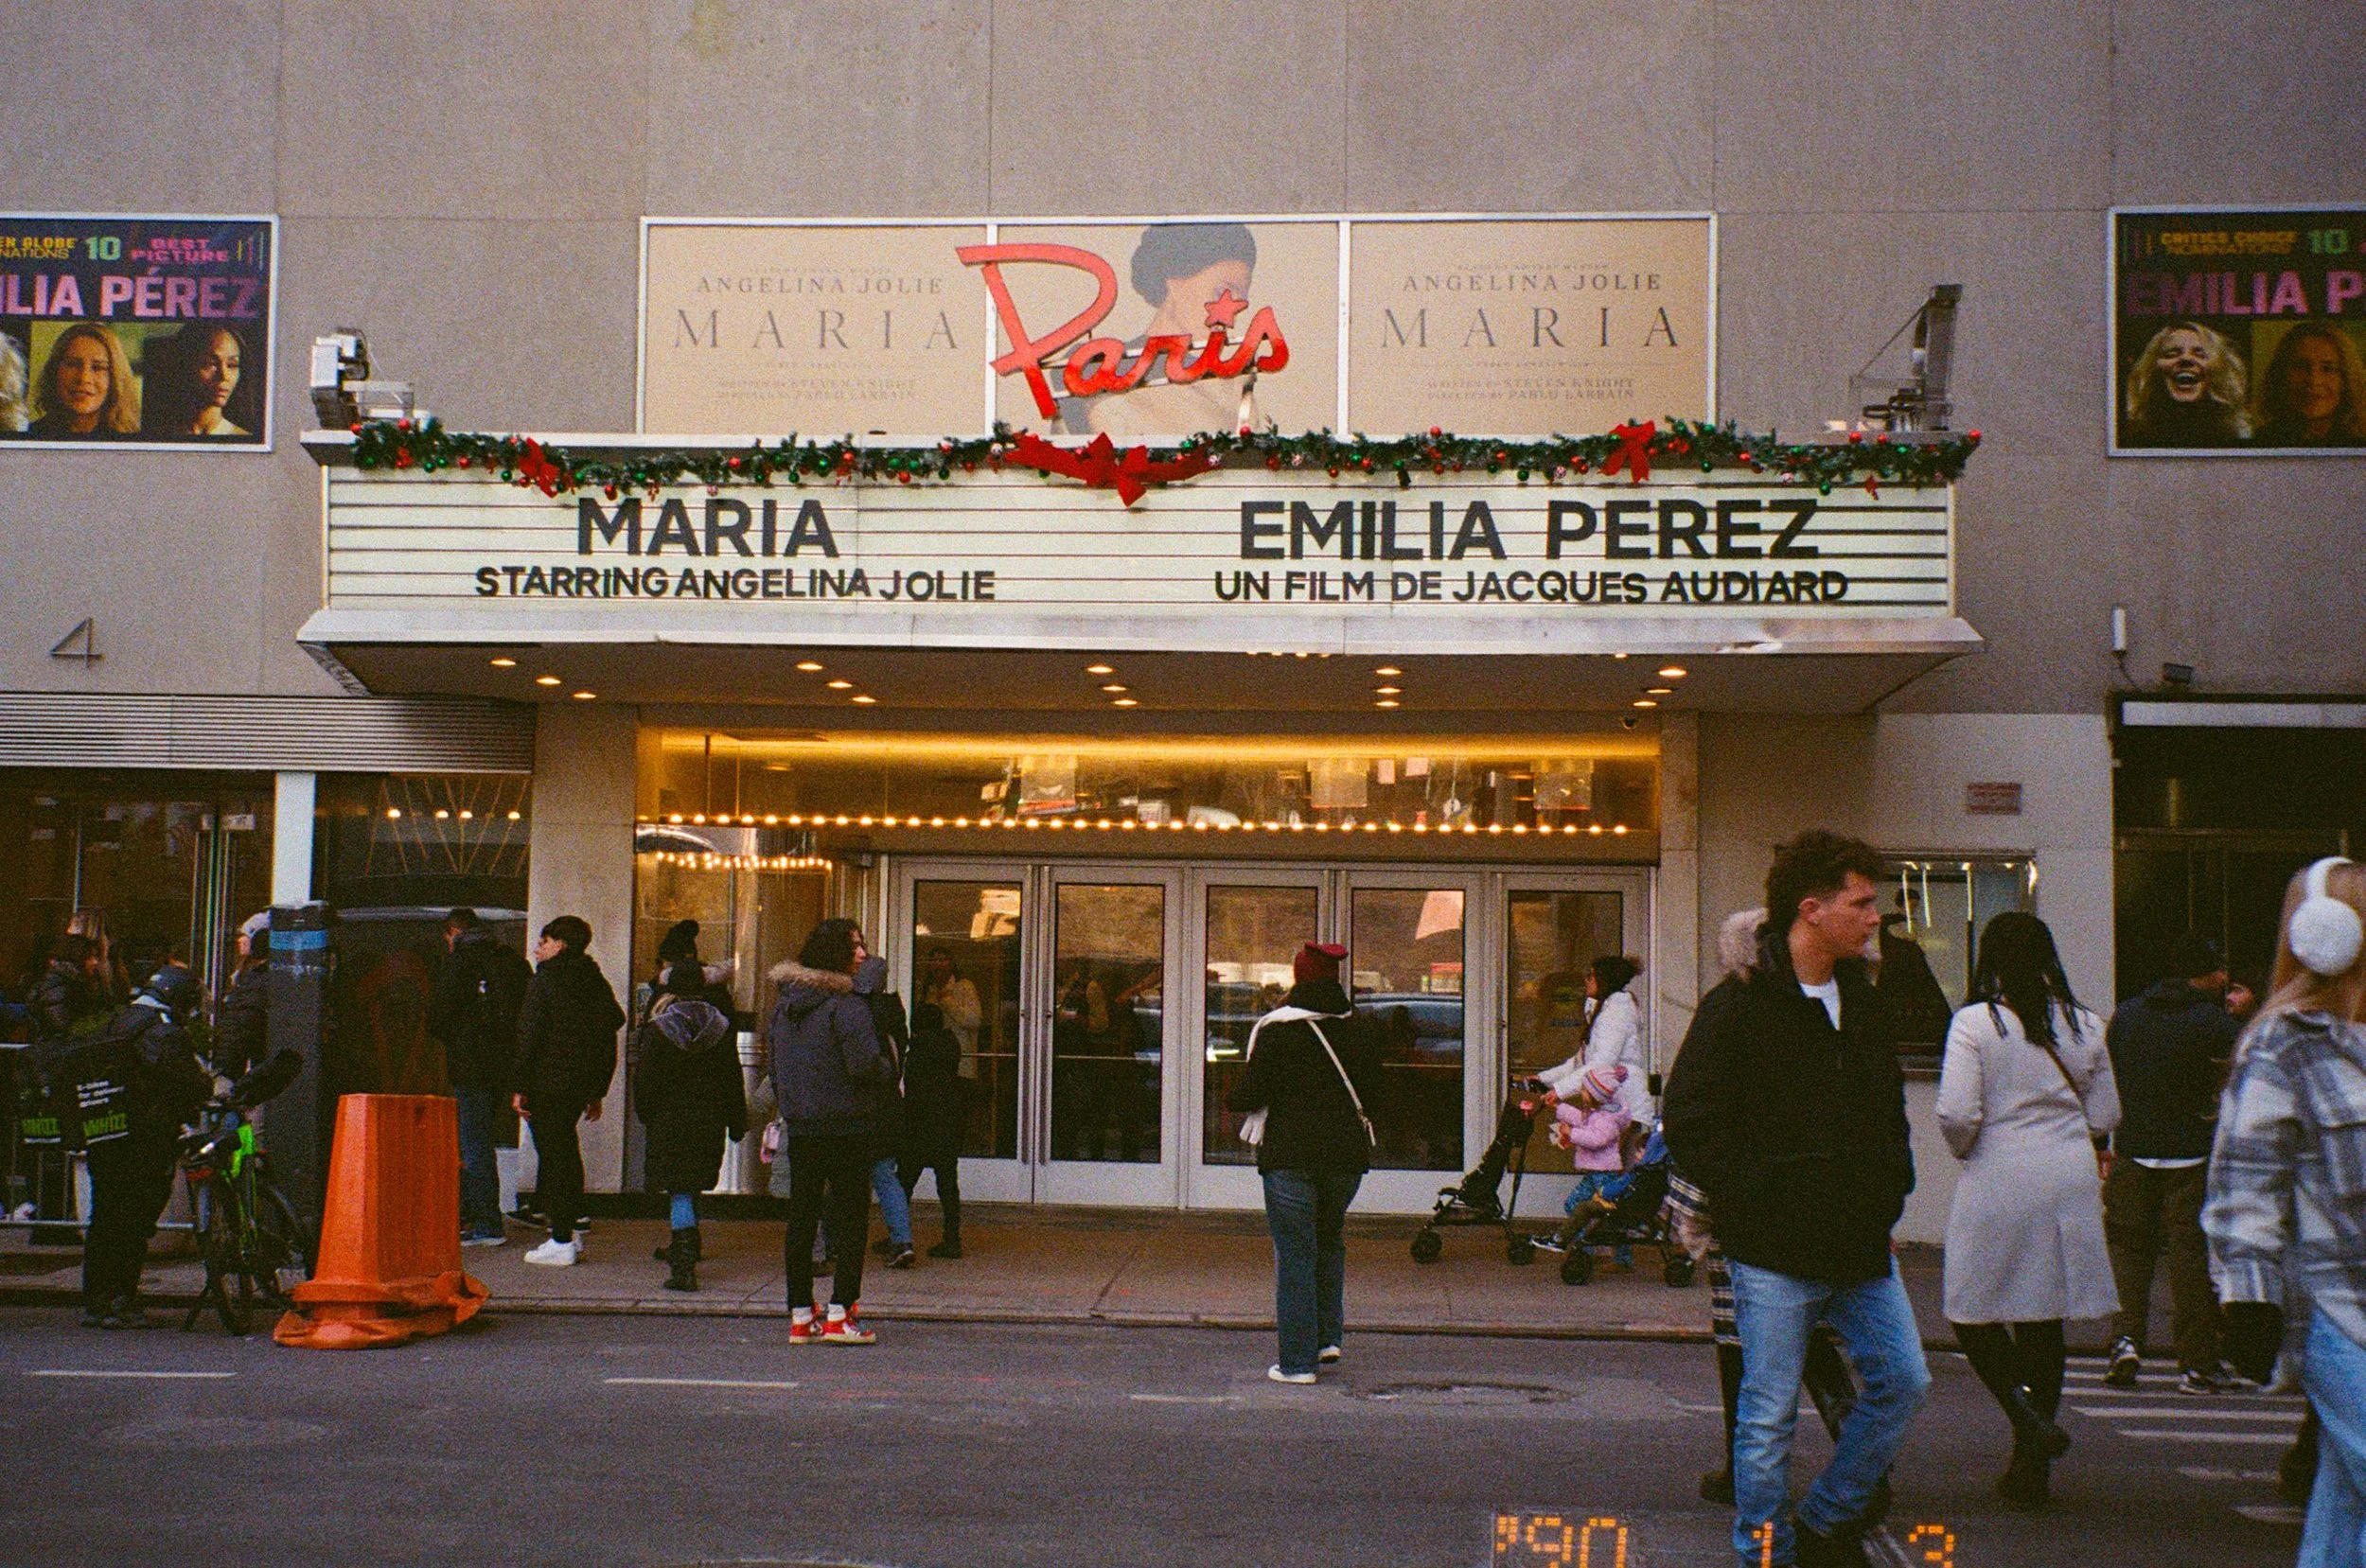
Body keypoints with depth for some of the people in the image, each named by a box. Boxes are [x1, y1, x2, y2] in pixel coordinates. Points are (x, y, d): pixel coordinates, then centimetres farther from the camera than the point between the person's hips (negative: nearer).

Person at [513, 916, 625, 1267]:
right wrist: (597, 1092, 18)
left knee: (552, 1155, -4)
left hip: (548, 1084, -7)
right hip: (580, 1086, 7)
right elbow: (609, 1037, 14)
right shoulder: (597, 983, 11)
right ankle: (568, 1232, 20)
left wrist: (520, 1088, -9)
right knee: (566, 1151, 17)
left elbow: (529, 1037, -12)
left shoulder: (544, 981, -8)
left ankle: (562, 1242, -5)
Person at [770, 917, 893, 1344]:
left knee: (800, 1219, 10)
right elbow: (866, 1064, -20)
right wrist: (886, 1069, 0)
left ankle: (800, 1317, 14)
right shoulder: (847, 1005, -13)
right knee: (850, 1219, 1)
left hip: (799, 1127, 7)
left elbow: (775, 1068, 15)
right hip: (846, 1125, -7)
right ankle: (840, 1315, -1)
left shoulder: (783, 1005, 10)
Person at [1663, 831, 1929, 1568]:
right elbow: (1689, 1124, -13)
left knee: (1903, 1380, 8)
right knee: (1769, 1416, 0)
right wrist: (1759, 1203, -15)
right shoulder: (1737, 1009, -11)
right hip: (1776, 1254, -7)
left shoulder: (1863, 1004, 12)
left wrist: (1889, 1191, 9)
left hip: (1861, 1245, 7)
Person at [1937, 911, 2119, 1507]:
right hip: (2070, 1184, 4)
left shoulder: (1974, 1023, -9)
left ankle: (2028, 1416, -15)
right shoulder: (2085, 1027, 4)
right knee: (2045, 1319, 11)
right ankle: (2031, 1468, 16)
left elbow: (1956, 1115, -15)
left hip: (1998, 1182, -4)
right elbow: (2104, 1118, 9)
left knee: (1974, 1312, 8)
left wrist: (1964, 1149, 6)